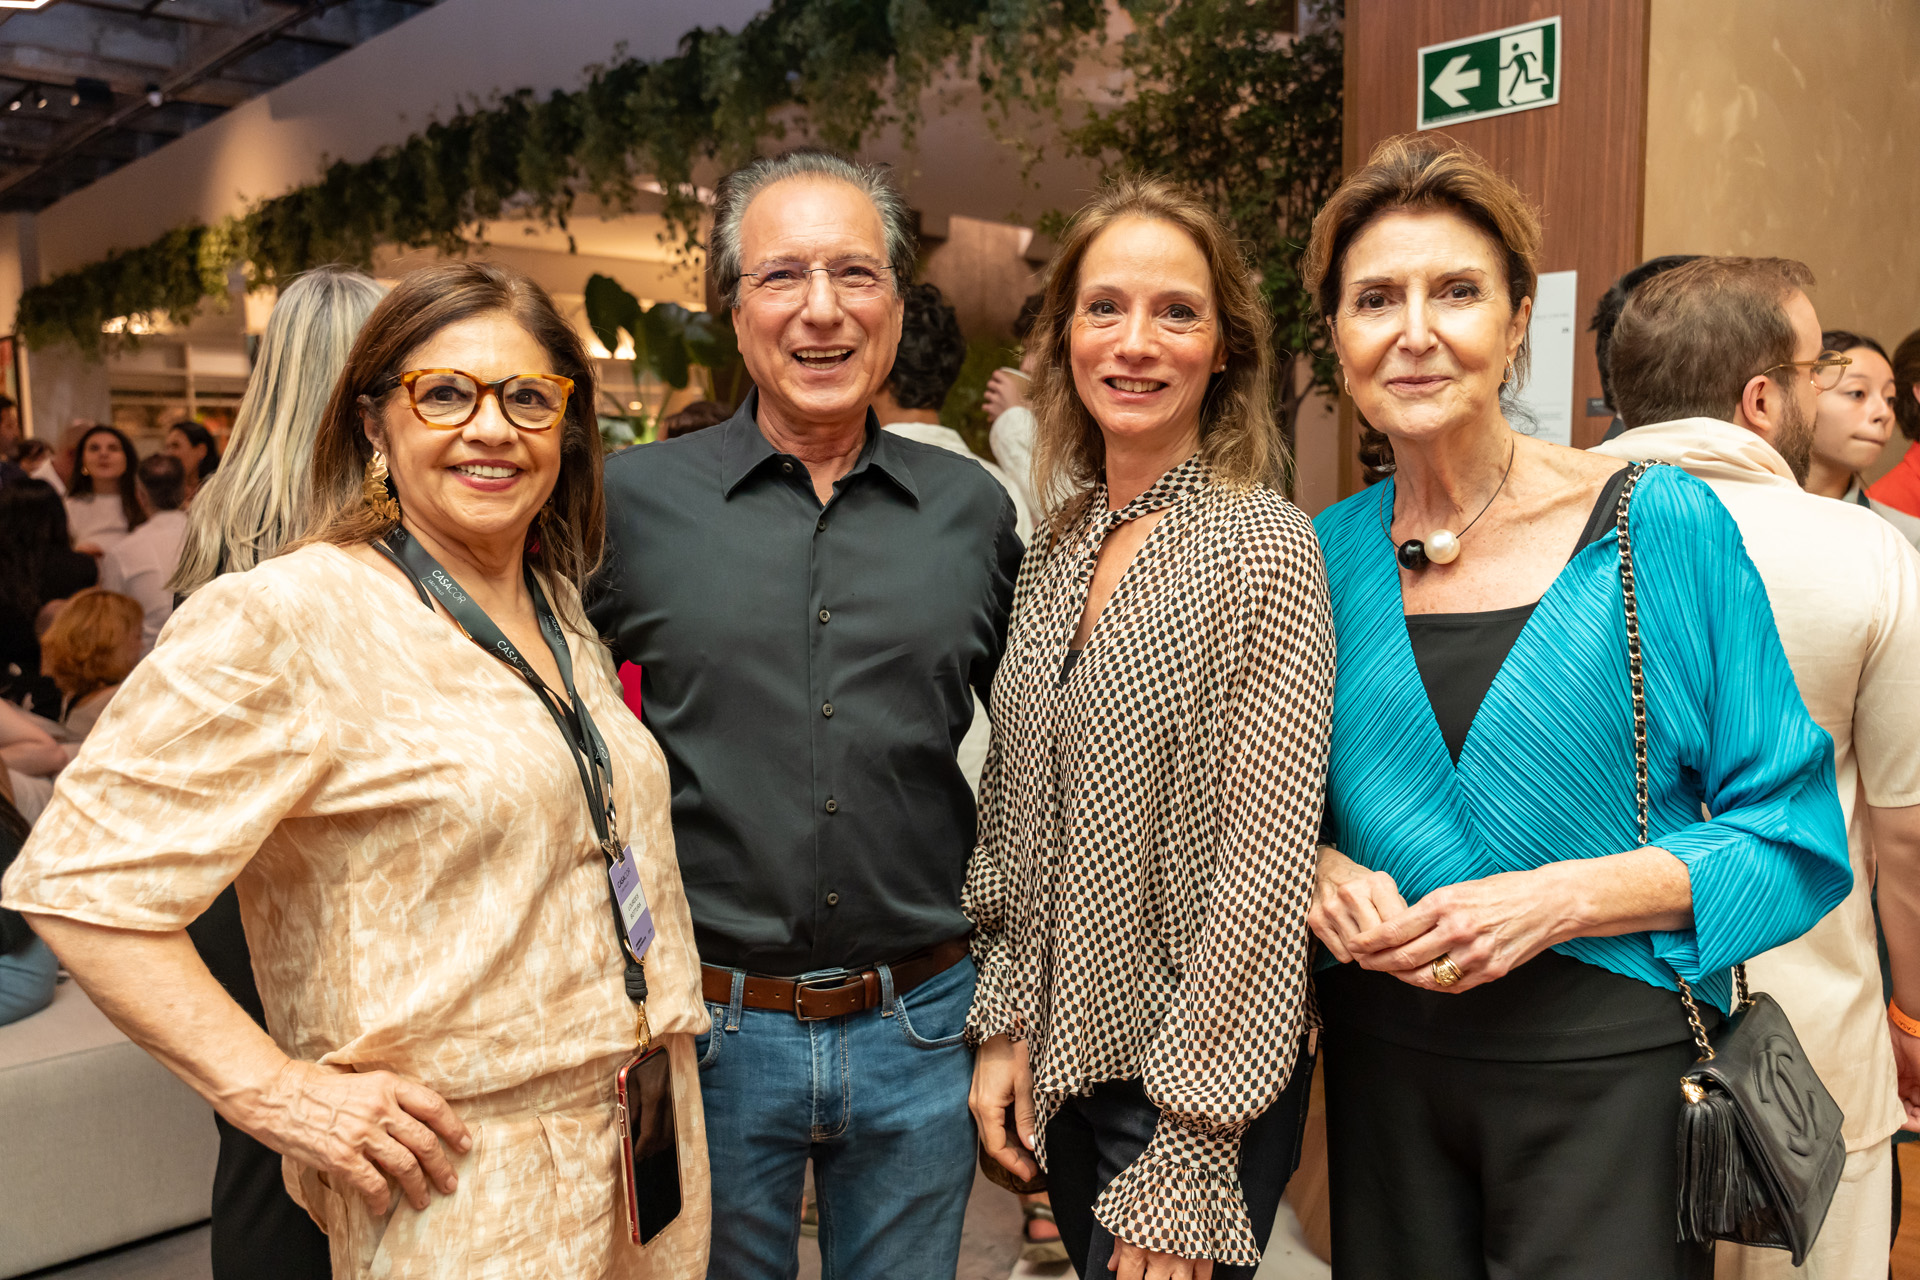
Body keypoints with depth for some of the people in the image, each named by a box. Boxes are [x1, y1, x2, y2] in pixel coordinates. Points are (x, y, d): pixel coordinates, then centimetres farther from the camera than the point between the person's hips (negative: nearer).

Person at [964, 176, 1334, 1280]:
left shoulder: (1266, 546, -16)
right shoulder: (1060, 546, 3)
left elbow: (1265, 867, -19)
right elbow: (1020, 818, 9)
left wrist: (1183, 1176, -17)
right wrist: (1007, 1025, 3)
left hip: (1203, 1077, -6)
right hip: (1063, 1065, 6)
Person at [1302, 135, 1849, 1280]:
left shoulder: (1665, 528, -9)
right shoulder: (1325, 554, 0)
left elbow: (1795, 834, -6)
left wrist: (1559, 897, -19)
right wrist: (1325, 871, -11)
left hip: (1608, 1066, -3)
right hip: (1385, 1063, 3)